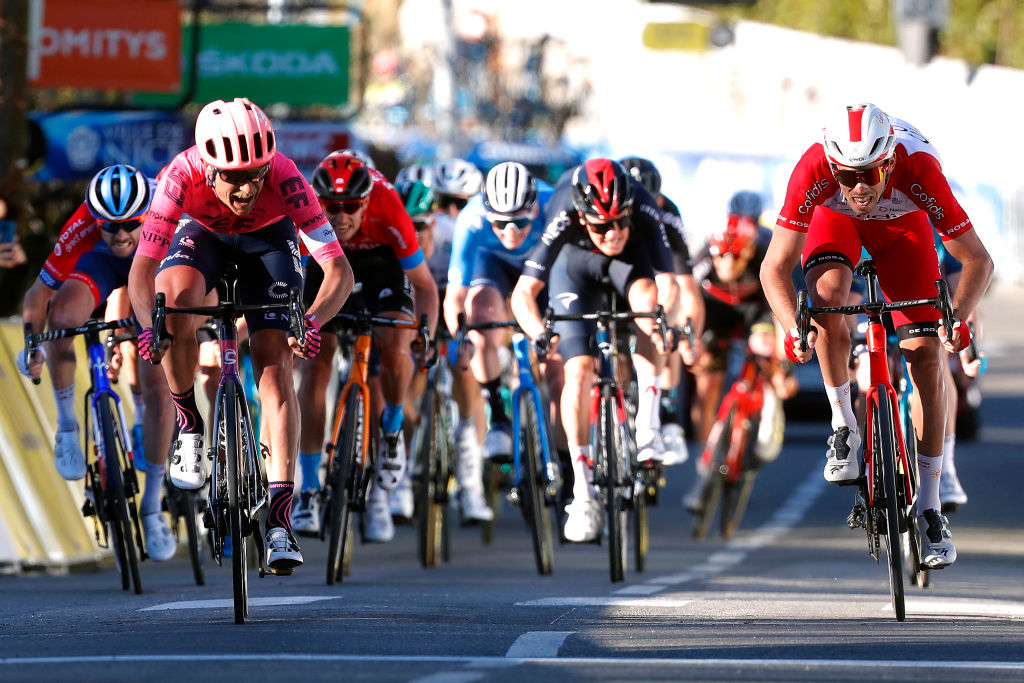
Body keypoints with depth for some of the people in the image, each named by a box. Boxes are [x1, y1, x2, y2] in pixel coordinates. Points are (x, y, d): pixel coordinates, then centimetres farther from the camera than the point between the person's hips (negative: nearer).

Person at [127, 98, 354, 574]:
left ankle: (280, 522, -13)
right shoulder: (182, 176, -37)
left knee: (275, 364, -14)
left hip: (268, 238, 0)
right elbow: (143, 267, -36)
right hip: (202, 233, 0)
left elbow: (339, 270, -39)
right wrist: (148, 322, -55)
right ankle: (189, 426, -10)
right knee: (175, 298, -33)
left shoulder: (284, 179, -38)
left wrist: (313, 320, -57)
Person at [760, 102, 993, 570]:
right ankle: (844, 426, -12)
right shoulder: (814, 169, -39)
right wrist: (793, 329, -50)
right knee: (827, 296, -33)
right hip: (834, 219, 0)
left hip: (901, 224, 0)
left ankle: (929, 508, -1)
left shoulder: (918, 168, -40)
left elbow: (977, 260, -31)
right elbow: (775, 268, -33)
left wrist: (958, 318, -47)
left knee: (926, 356, -10)